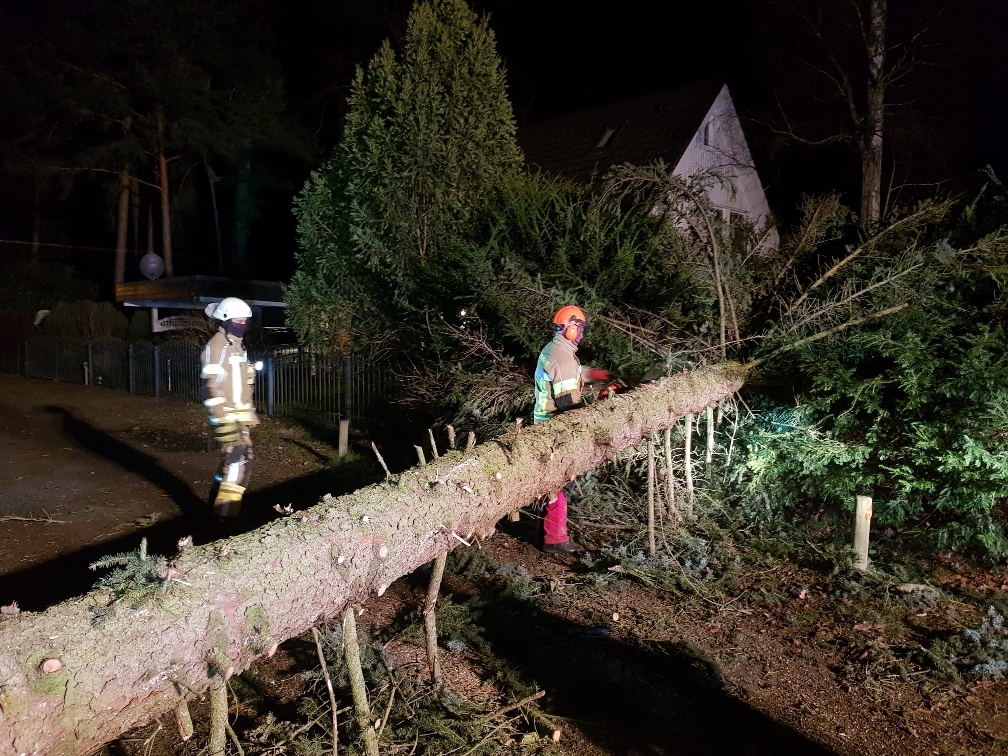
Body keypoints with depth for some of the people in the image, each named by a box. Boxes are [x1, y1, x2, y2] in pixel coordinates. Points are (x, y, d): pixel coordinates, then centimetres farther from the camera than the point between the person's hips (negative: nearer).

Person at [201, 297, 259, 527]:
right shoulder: (216, 346, -14)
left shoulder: (237, 346, 16)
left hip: (239, 416, 9)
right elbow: (213, 386, -20)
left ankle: (218, 498, 29)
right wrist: (223, 420, -24)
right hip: (226, 416, -9)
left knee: (243, 458, 14)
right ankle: (226, 513, -6)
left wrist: (250, 414, 22)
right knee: (237, 460, -12)